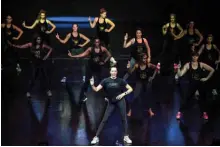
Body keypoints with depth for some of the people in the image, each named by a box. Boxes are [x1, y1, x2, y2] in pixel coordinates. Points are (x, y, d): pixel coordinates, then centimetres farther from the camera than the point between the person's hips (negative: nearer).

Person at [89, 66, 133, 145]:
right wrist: (92, 85, -31)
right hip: (111, 102, 1)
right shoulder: (105, 81, -5)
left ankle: (126, 137, 13)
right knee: (104, 120, -2)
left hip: (120, 101, 0)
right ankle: (96, 137, 2)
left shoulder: (120, 80, -6)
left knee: (124, 118, -1)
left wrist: (123, 94, -14)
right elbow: (96, 89, -12)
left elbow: (130, 89, -1)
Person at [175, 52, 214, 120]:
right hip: (192, 84, -1)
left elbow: (212, 70, 0)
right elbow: (180, 74, -16)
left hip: (200, 83, 1)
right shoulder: (188, 65, -9)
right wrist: (178, 69, -34)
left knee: (203, 98, 9)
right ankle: (180, 112, 6)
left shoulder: (201, 64, -6)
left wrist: (207, 78, -4)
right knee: (187, 98, -3)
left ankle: (205, 113, 26)